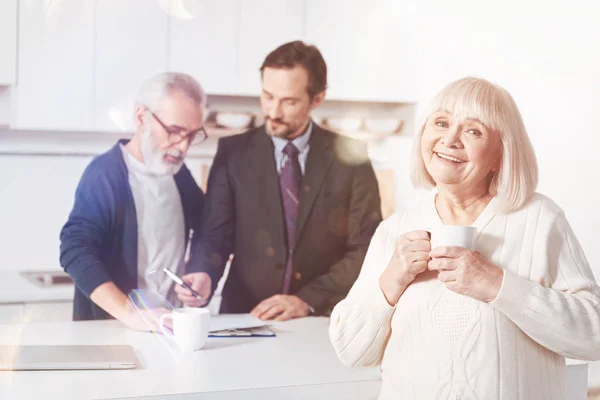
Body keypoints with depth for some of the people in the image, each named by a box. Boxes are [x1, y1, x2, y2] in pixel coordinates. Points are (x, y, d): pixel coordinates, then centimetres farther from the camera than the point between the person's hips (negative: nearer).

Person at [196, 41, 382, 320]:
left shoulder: (349, 157, 2)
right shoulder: (234, 152, 4)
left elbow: (366, 249, 0)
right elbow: (216, 236, 2)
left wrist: (309, 299, -11)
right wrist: (203, 279, -18)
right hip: (245, 316, 2)